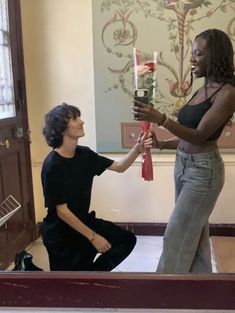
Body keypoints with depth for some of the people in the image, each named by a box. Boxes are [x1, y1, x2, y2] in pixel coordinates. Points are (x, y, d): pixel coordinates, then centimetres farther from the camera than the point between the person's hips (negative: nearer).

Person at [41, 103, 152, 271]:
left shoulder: (84, 154, -4)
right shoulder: (52, 166, -25)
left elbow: (119, 167, 2)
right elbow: (62, 211, -23)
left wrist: (137, 149, -17)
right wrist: (92, 237, -20)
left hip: (83, 221, 7)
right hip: (60, 232, -7)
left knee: (127, 240, 3)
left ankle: (90, 272, 15)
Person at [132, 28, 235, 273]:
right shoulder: (203, 89, 10)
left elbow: (199, 136, -22)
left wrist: (160, 119, -32)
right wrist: (161, 144, 4)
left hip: (203, 170, -9)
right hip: (184, 165, 9)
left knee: (176, 235, 1)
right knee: (193, 232, 18)